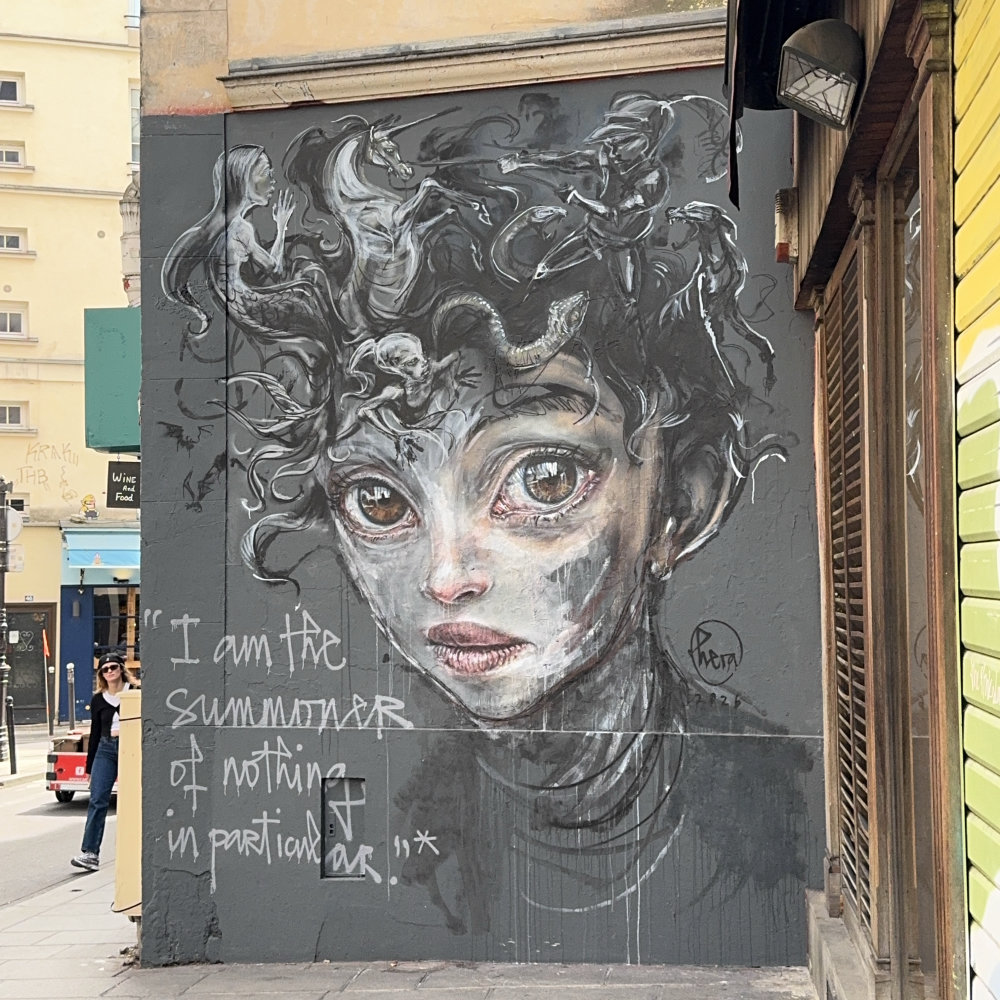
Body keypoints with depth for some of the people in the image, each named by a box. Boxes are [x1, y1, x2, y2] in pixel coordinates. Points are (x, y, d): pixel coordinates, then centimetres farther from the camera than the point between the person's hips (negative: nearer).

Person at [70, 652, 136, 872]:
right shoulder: (98, 700, 10)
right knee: (97, 800, -7)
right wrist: (89, 767, 15)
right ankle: (90, 853, -11)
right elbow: (95, 733, 15)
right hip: (106, 750, 3)